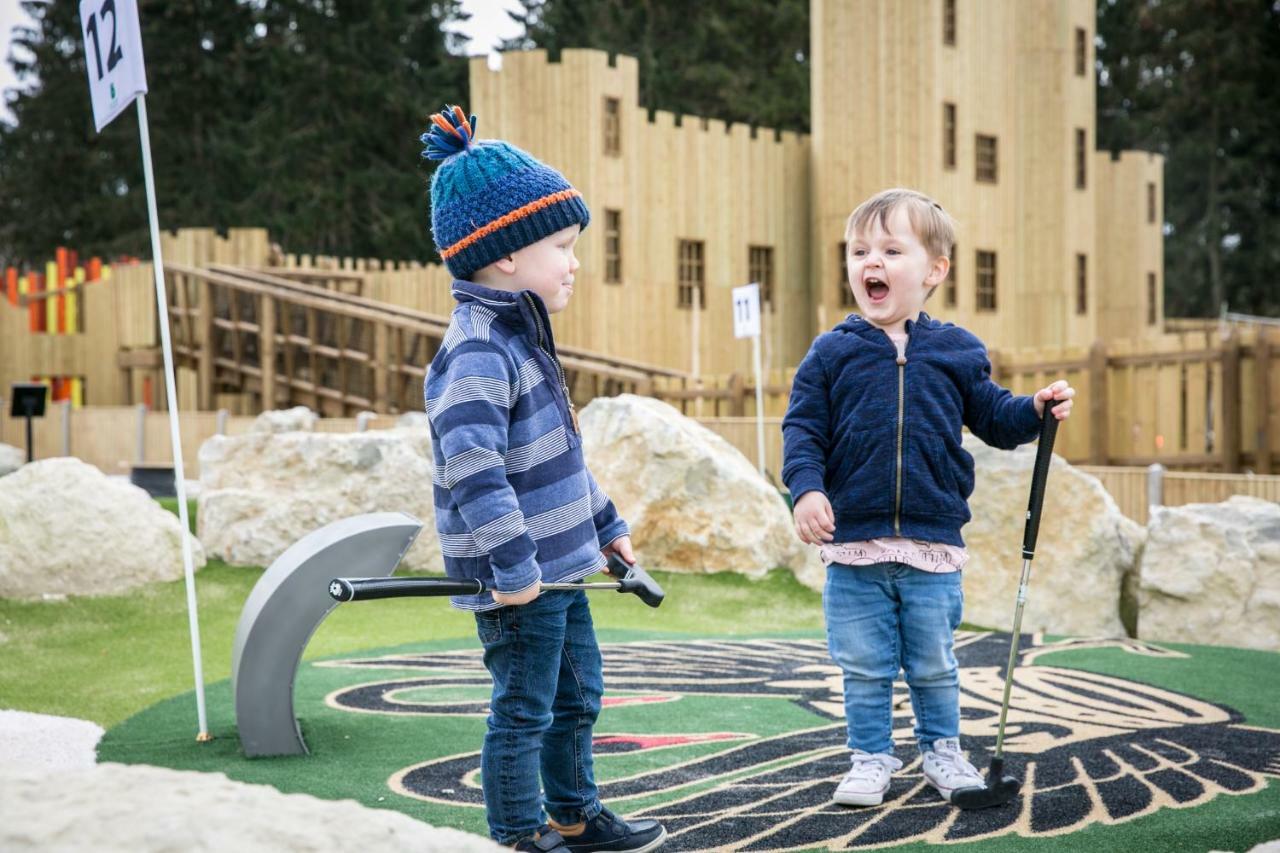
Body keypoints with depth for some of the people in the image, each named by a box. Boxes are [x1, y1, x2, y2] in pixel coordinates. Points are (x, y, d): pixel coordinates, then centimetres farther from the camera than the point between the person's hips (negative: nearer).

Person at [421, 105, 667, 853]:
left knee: (578, 693, 21)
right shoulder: (478, 351, -22)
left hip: (558, 565, 10)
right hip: (517, 578, -10)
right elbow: (471, 462, -33)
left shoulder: (521, 339, 13)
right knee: (524, 711, 2)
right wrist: (512, 565, -32)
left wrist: (606, 524, 25)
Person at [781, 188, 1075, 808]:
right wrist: (806, 487, -17)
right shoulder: (831, 354, -1)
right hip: (853, 545, 0)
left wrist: (1036, 410, -5)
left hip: (933, 545, 1)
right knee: (864, 667, 8)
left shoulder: (955, 352, 3)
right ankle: (871, 758, 23)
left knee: (934, 664, 13)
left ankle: (941, 750, 33)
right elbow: (803, 428, -2)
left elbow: (991, 416, 12)